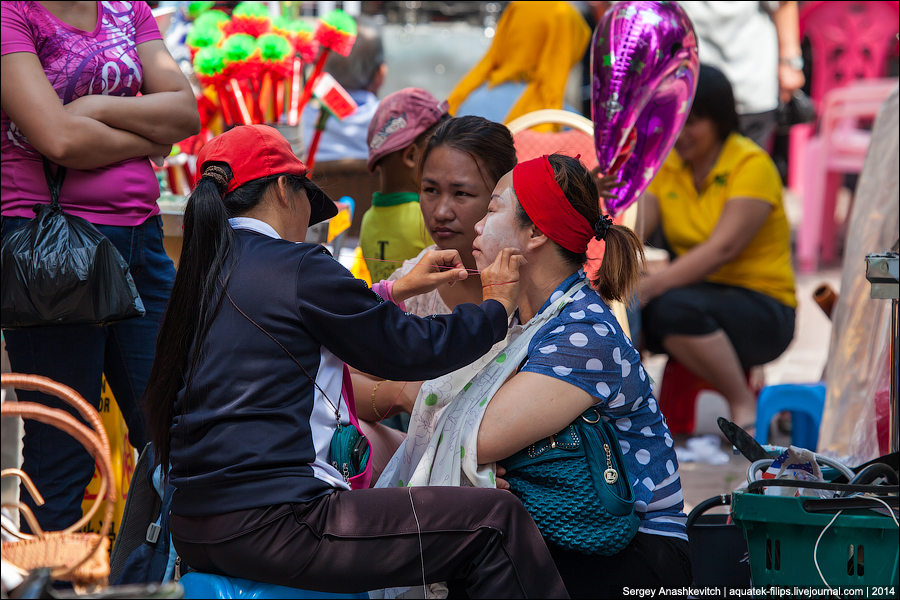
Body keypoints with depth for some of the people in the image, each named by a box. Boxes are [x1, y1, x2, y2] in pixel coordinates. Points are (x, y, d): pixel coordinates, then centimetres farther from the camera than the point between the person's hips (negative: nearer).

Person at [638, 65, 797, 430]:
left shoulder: (752, 165, -13)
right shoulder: (666, 165, 7)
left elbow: (722, 249, -24)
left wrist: (651, 286, -35)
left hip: (763, 310, -5)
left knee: (675, 307, -36)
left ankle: (745, 405, -16)